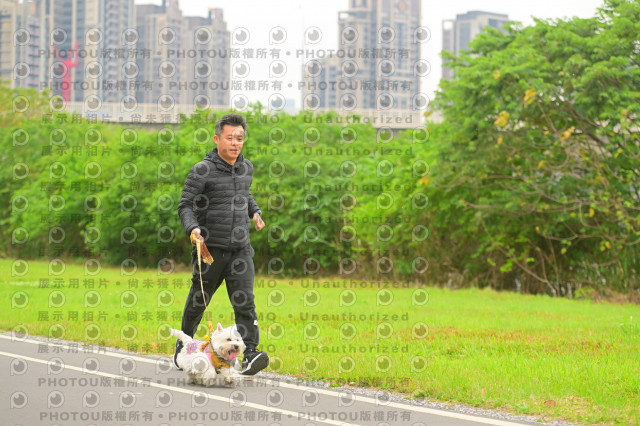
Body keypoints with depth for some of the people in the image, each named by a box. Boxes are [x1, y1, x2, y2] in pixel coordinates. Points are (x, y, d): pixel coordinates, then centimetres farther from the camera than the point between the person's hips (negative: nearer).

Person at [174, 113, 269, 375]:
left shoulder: (246, 167, 10)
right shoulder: (202, 171, -8)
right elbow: (185, 206, -7)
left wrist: (255, 211, 15)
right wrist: (192, 228, -25)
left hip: (240, 249, 3)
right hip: (210, 249, -3)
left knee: (245, 302, -12)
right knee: (198, 302, 11)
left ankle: (249, 354, -22)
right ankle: (183, 346, 34)